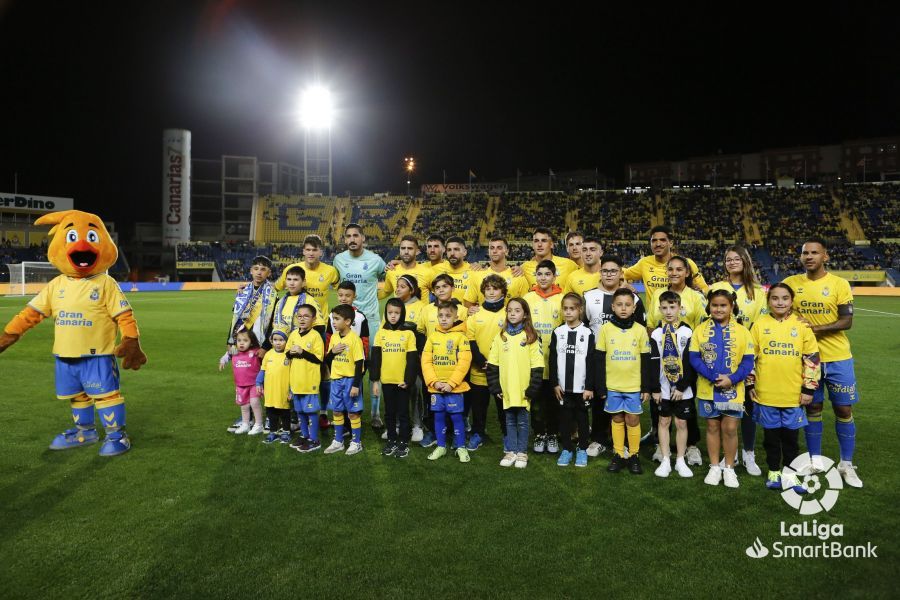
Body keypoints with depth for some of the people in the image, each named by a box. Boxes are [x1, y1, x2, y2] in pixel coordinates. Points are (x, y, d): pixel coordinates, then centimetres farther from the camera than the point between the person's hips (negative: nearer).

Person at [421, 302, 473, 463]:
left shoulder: (461, 336, -6)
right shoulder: (433, 337, 5)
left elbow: (464, 362, -12)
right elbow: (426, 361, 2)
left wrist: (451, 383, -15)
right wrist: (434, 382, -9)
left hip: (455, 388, -3)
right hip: (435, 388, 3)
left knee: (456, 417, 3)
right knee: (439, 417, 11)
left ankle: (461, 447, 18)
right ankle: (441, 446, 25)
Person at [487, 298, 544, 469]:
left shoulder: (531, 337, -4)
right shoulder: (501, 336, 5)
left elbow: (537, 366, -6)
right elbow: (492, 364, 5)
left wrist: (532, 389, -10)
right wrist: (495, 387, -1)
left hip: (523, 389, -3)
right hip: (506, 389, 3)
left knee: (522, 421, 8)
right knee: (510, 421, 12)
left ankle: (522, 452, 20)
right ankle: (510, 451, 23)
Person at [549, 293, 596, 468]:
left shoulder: (587, 333, -4)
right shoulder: (557, 333, 2)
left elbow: (591, 362, -4)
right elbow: (553, 360, 3)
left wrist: (589, 387, -8)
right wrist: (555, 384, -1)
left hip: (581, 387, -2)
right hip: (563, 386, 2)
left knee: (582, 418, 10)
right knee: (564, 418, 9)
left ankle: (582, 450, 23)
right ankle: (567, 449, 22)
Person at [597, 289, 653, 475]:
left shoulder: (640, 330, -2)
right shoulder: (606, 328, -3)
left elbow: (646, 361, 2)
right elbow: (600, 360, 0)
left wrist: (646, 387, 0)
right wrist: (601, 386, -1)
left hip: (634, 385, 0)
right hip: (612, 385, 1)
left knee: (632, 420, 6)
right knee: (617, 419, 10)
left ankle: (634, 456, 19)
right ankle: (618, 455, 20)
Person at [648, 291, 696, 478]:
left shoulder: (687, 332, -5)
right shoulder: (656, 334, 0)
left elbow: (691, 363, -6)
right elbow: (654, 363, 0)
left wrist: (682, 387, -10)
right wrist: (655, 389, -4)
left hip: (683, 389, -1)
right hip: (663, 388, 2)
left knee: (681, 423, 7)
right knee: (664, 422, 8)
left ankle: (680, 461, 17)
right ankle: (665, 461, 16)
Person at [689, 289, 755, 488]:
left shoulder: (742, 331, -2)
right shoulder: (700, 330, -2)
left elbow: (748, 361, -4)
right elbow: (695, 358, -6)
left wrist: (732, 379, -19)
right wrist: (714, 378, -18)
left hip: (733, 390, 0)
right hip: (708, 390, 1)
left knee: (730, 428, 4)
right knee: (712, 427, 11)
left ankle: (729, 468, 19)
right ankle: (714, 467, 23)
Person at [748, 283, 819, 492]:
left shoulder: (801, 325, -1)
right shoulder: (760, 325, 0)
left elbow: (812, 359, 1)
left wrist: (809, 388, -2)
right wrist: (750, 385, 3)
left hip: (794, 395, 0)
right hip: (766, 394, 0)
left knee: (791, 435, 10)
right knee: (771, 435, 11)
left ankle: (789, 473, 23)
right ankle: (774, 472, 25)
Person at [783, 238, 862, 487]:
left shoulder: (839, 284, -5)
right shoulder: (791, 283, 1)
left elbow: (846, 321, -10)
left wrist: (815, 328, -21)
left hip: (837, 357, -1)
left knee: (843, 409, 4)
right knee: (812, 408, 9)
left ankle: (847, 464, 17)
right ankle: (815, 461, 20)